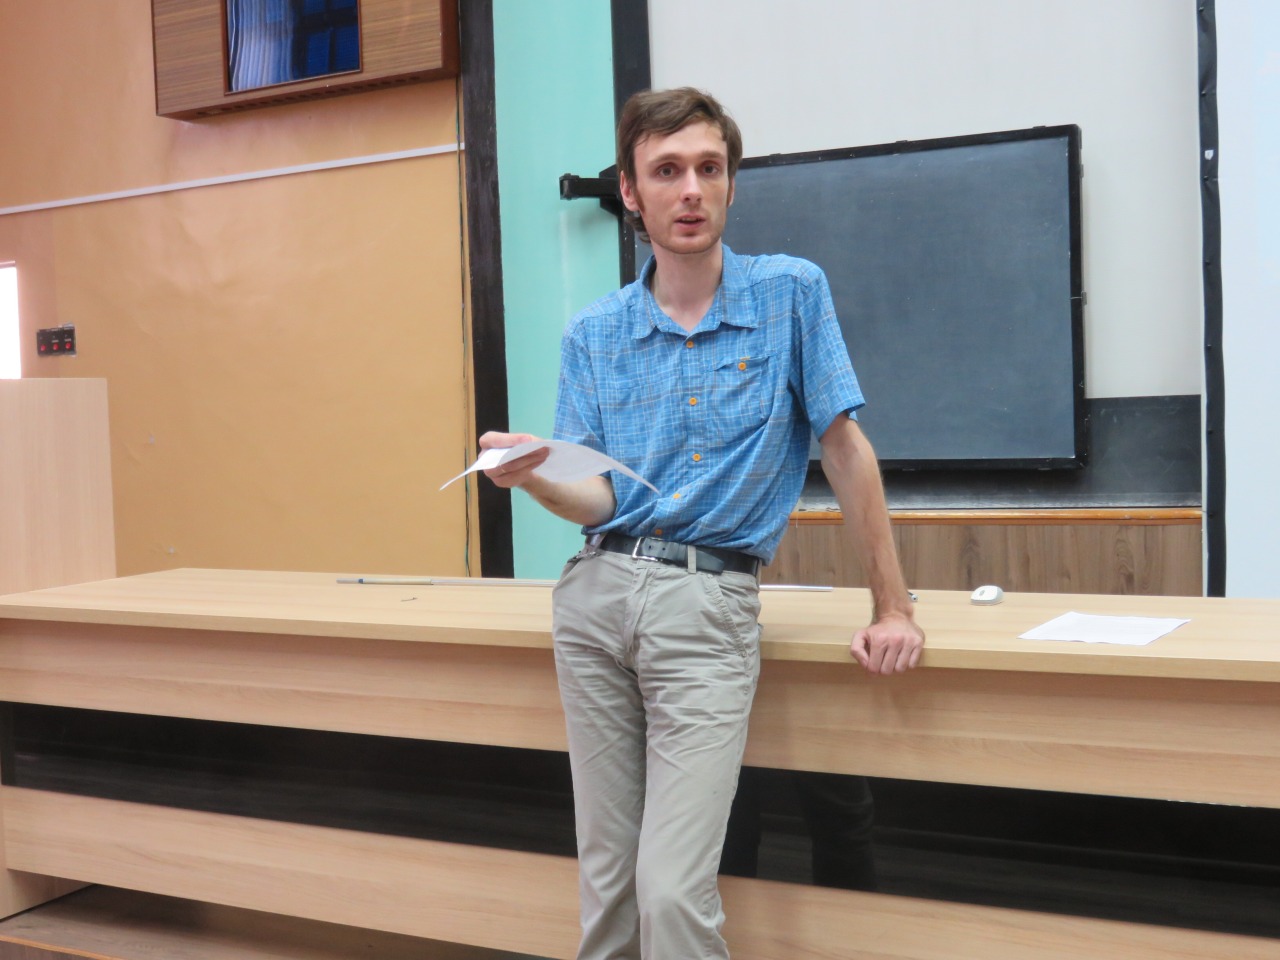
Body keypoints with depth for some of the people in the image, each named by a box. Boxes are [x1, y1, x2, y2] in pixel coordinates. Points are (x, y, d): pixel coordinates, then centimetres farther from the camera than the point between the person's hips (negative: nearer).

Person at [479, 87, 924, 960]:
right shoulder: (593, 334, 9)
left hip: (709, 601, -3)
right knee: (608, 881, 8)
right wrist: (536, 480, -18)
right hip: (596, 592, 4)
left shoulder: (791, 293, 1)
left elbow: (847, 449, 1)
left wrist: (893, 609, -2)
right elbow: (599, 498, 4)